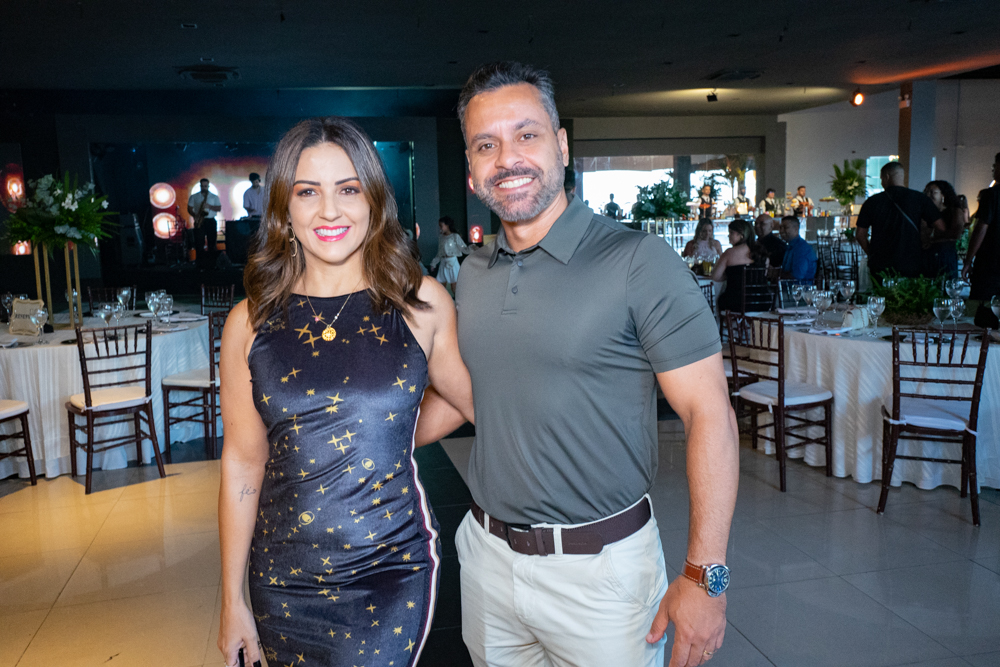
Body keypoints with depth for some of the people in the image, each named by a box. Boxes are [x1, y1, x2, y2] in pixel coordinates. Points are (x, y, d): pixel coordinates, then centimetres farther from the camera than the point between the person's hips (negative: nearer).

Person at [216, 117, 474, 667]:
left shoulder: (422, 303, -6)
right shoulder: (251, 322, -3)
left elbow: (474, 400, 9)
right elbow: (242, 463, 2)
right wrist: (232, 600, 6)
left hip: (393, 571, -1)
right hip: (284, 579, 2)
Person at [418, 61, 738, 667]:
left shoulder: (639, 263, -15)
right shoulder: (473, 275, 4)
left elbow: (710, 415, -16)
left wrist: (706, 576, -18)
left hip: (601, 567, -5)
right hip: (488, 555, 6)